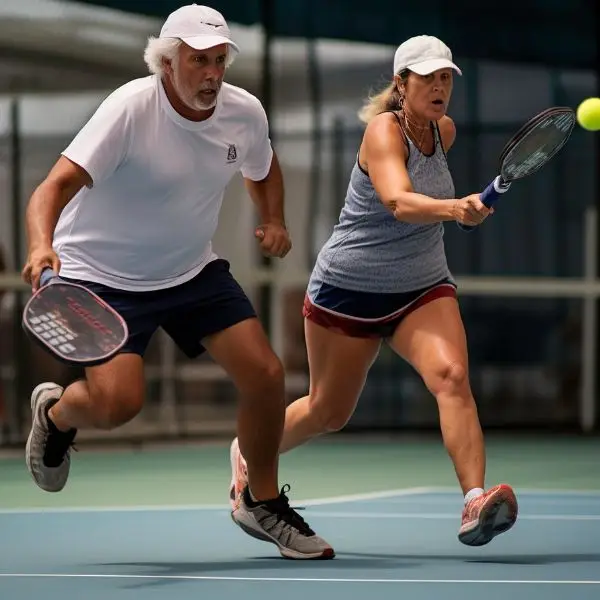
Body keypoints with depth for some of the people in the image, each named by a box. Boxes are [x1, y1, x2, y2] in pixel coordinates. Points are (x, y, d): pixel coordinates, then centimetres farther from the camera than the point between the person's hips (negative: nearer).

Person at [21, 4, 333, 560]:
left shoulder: (244, 112, -6)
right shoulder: (130, 109, -25)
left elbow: (261, 169, 19)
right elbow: (58, 184, -34)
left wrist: (274, 222, -1)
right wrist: (42, 245, -54)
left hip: (193, 270, 6)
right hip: (104, 275, -5)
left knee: (265, 375, -4)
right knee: (118, 400, -23)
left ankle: (262, 504, 20)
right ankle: (56, 413, 16)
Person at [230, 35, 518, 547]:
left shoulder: (445, 131, 1)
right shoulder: (384, 130, -21)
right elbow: (399, 201, -41)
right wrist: (453, 208, -57)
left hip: (423, 289, 5)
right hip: (349, 289, -4)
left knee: (452, 376, -24)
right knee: (328, 412, 12)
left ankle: (475, 504, -35)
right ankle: (250, 453, 43)